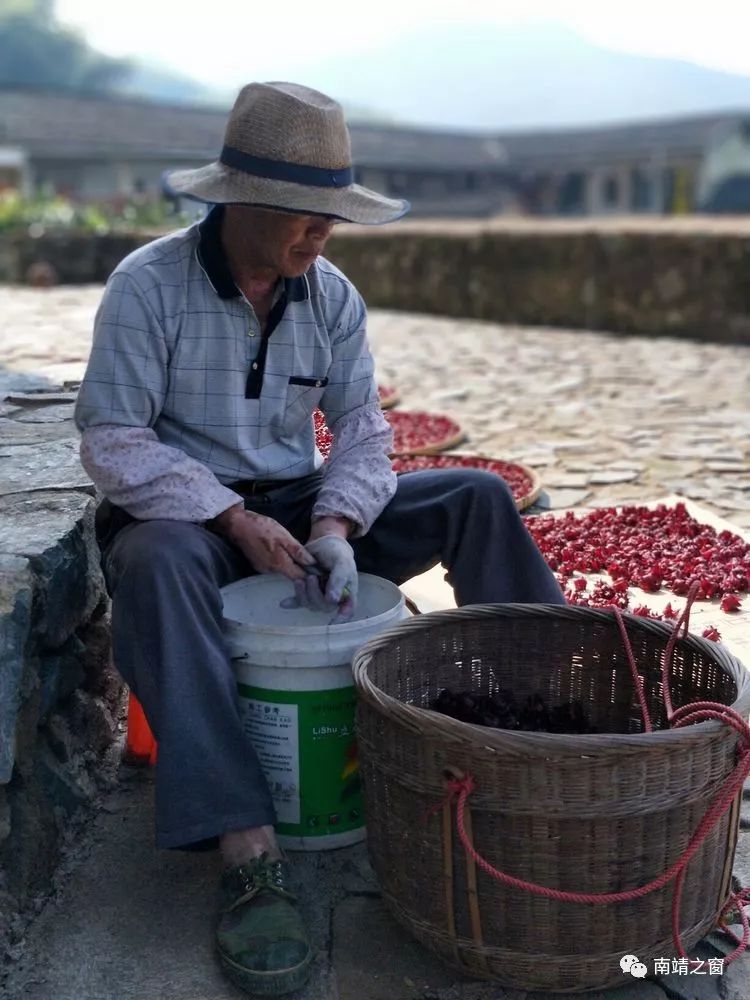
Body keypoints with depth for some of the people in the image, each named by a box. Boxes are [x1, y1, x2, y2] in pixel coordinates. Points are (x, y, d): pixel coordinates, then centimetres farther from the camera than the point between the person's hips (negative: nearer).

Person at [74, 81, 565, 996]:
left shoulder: (332, 294, 0)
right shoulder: (148, 285, -14)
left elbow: (361, 428, 0)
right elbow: (110, 441, -17)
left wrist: (334, 524, -19)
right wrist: (235, 519, -26)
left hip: (297, 508, 5)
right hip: (182, 513, -4)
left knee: (476, 498, -9)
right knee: (156, 560, -41)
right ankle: (247, 851, -41)